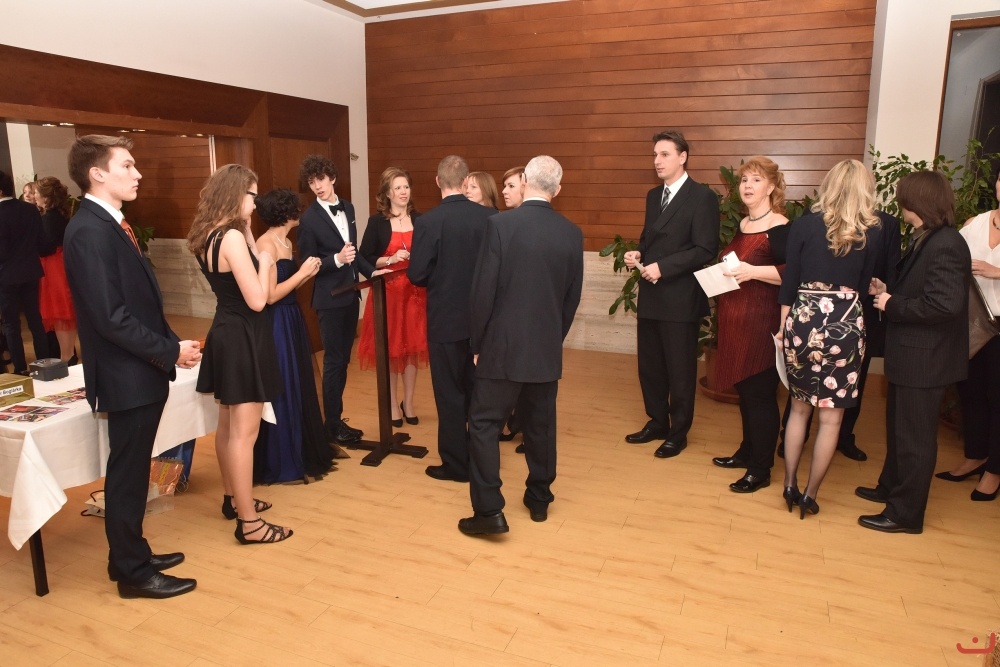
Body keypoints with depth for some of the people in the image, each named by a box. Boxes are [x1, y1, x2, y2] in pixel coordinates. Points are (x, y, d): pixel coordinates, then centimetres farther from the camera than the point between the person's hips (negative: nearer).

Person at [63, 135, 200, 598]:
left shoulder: (108, 224, 12)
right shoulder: (90, 231, -19)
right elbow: (110, 316, -24)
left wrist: (169, 342, 6)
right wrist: (170, 351, -17)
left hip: (140, 372, 10)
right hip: (128, 377, -9)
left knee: (131, 472, 19)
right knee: (127, 475, 4)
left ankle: (130, 556, 35)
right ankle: (134, 573, 20)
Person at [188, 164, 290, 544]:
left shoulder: (210, 236, 9)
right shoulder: (231, 237, -20)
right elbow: (257, 300, -22)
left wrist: (248, 233, 8)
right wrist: (264, 260, -7)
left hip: (226, 333, 10)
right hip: (243, 338, -10)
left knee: (228, 425, 19)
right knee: (244, 432, -4)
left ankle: (233, 499, 35)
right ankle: (249, 523, 6)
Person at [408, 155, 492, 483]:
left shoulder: (427, 222, -15)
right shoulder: (489, 217, -6)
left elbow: (417, 275, -13)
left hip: (446, 319, -4)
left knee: (450, 394, 8)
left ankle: (456, 464, 18)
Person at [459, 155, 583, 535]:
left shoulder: (500, 224, -12)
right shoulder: (572, 233, 0)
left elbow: (483, 290, -12)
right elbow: (573, 297, 6)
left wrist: (476, 343, -1)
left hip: (503, 345, -4)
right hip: (547, 347, 4)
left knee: (484, 424, 5)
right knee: (540, 425, 17)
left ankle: (489, 510, 3)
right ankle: (539, 499, 30)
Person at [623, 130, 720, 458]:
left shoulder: (702, 197, -10)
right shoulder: (654, 195, 14)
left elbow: (706, 250, -16)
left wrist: (663, 267, -22)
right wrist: (638, 253, -1)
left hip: (680, 298, -7)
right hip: (650, 296, 7)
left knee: (680, 369, 6)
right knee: (649, 366, 14)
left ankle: (678, 432, 21)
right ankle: (657, 422, 31)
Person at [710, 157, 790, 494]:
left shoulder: (780, 227, -12)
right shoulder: (742, 225, 13)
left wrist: (753, 272, -28)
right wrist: (722, 269, 9)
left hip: (761, 321, -8)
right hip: (735, 320, 8)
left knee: (760, 394, 0)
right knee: (744, 390, 16)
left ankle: (761, 469, 11)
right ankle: (747, 451, 31)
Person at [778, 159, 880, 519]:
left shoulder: (804, 224, -1)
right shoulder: (871, 235, 0)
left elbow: (789, 280, -1)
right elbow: (864, 285, 4)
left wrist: (783, 325, 7)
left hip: (803, 320, 1)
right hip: (845, 325, -1)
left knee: (800, 406, 17)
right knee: (831, 416, 9)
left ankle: (790, 485, 21)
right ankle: (810, 495, 15)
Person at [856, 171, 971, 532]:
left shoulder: (945, 246, -22)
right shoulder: (925, 239, 9)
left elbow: (945, 304, -29)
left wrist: (892, 305, -19)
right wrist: (887, 291, 0)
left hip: (925, 359, -10)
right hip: (910, 354, 10)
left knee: (914, 436, 3)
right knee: (899, 427, 23)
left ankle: (905, 514, 16)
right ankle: (891, 487, 41)